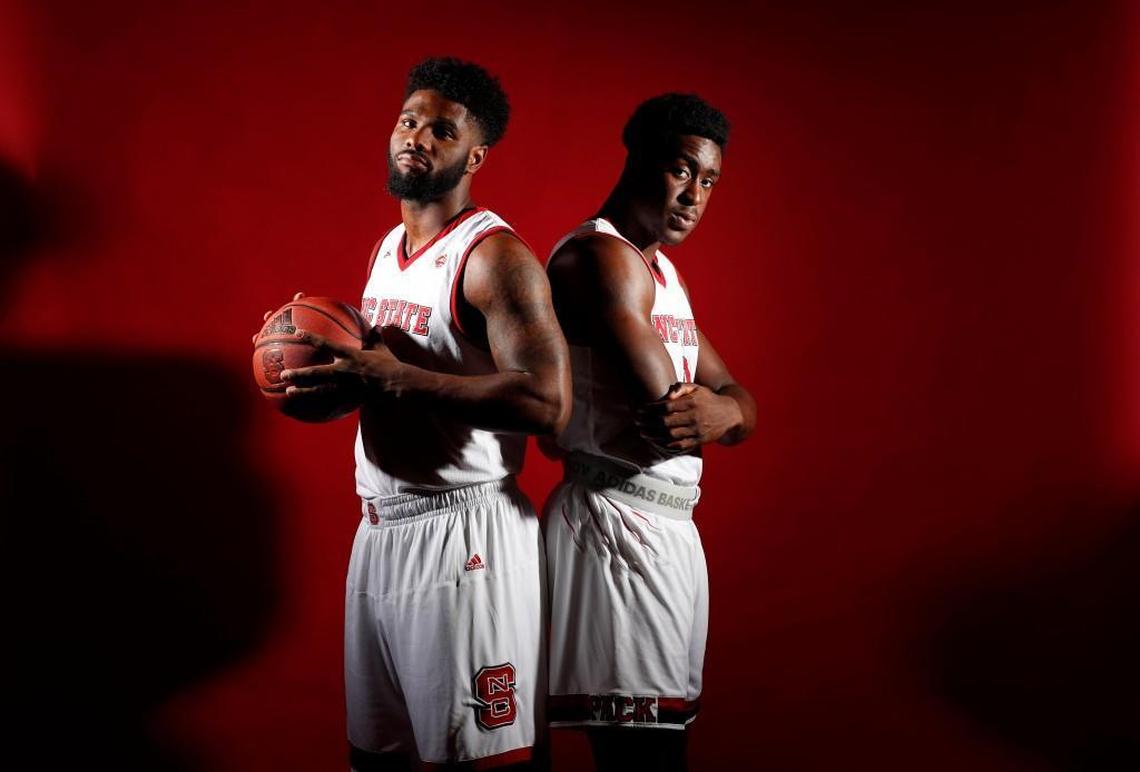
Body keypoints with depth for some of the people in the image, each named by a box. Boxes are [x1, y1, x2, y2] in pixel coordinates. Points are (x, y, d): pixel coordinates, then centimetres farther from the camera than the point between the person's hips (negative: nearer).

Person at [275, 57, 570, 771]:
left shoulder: (496, 256, -13)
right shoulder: (386, 249, 14)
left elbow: (547, 404, -24)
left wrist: (390, 377, -25)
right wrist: (333, 373, 4)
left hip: (464, 533, -8)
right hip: (380, 529, 8)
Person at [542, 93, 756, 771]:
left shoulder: (664, 273, 19)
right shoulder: (599, 254, -12)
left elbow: (739, 400, 11)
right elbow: (669, 418, -23)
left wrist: (724, 411, -11)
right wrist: (728, 414, -4)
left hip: (671, 528, 10)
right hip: (616, 525, -10)